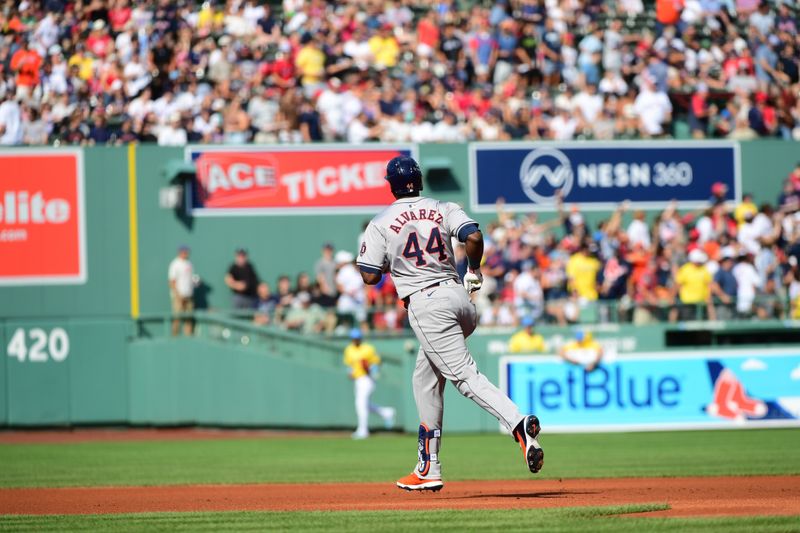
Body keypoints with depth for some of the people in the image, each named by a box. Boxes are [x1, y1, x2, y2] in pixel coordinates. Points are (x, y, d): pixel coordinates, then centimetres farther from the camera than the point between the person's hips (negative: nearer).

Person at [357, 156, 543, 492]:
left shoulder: (380, 224, 1)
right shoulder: (444, 210, 9)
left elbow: (370, 276, -1)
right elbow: (474, 237, -8)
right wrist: (475, 269, 10)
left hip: (425, 305, -6)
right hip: (458, 295, 6)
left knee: (465, 375, -13)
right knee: (425, 378, 18)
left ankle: (518, 425, -38)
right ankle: (428, 469, 18)